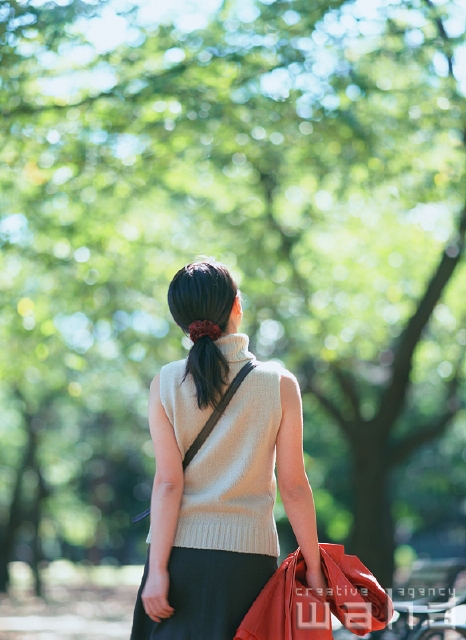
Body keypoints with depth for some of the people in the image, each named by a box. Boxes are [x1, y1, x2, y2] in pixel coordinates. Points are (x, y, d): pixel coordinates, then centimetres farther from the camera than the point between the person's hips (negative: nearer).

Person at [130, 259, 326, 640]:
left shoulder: (166, 384, -1)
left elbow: (168, 483, -6)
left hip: (181, 551, 0)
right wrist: (314, 567, 4)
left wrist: (158, 569, -5)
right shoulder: (280, 384, -2)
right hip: (250, 552, 0)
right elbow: (293, 486, -3)